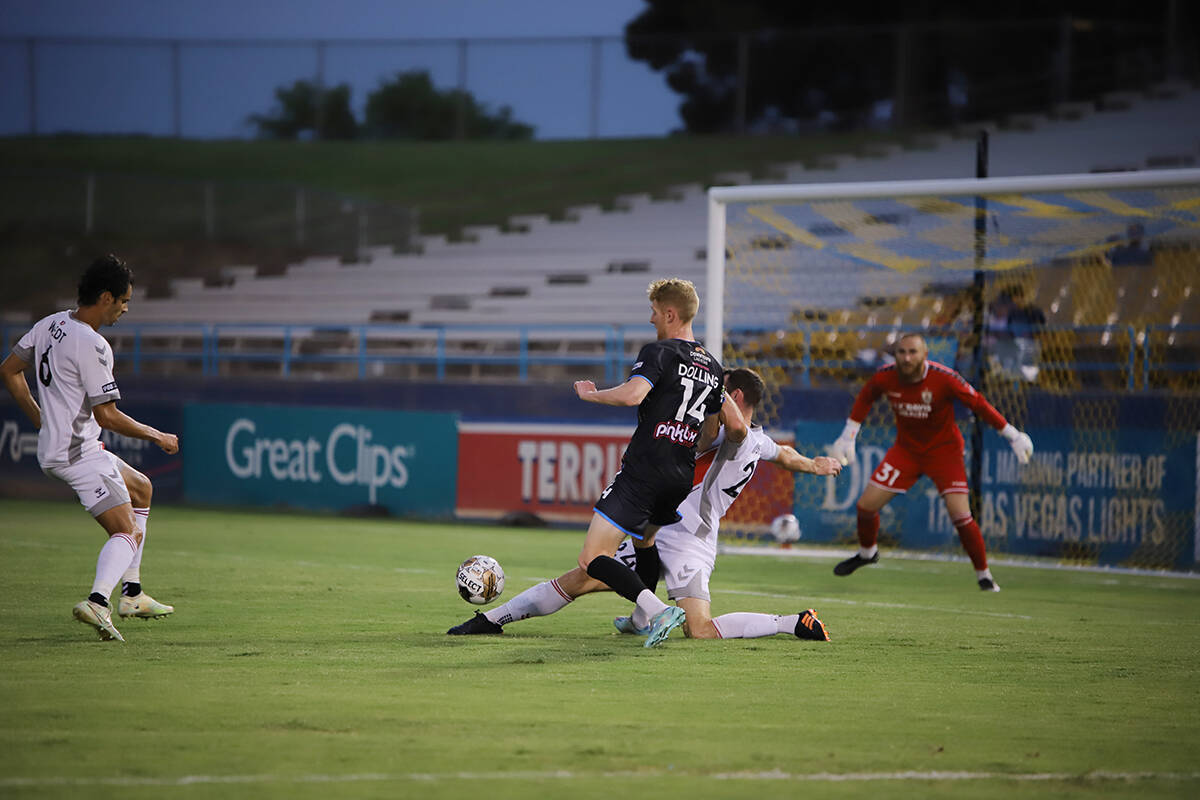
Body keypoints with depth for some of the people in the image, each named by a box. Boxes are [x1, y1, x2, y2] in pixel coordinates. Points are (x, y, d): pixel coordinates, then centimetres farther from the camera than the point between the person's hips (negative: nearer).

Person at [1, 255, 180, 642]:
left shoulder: (50, 324, 7)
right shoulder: (91, 346, -21)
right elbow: (107, 416, -20)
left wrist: (41, 419, 21)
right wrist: (157, 436, -7)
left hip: (53, 445, 10)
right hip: (78, 454, -10)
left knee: (141, 490, 27)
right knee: (127, 532, -15)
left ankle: (131, 594, 27)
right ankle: (98, 601, -37)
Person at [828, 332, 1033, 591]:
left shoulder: (944, 378, -26)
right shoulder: (885, 377, -15)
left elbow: (979, 404, -15)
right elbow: (865, 399, 7)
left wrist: (1012, 435, -13)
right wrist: (848, 437, 10)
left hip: (944, 451, -4)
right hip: (906, 450, 4)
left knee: (960, 515, -18)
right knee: (866, 505, 1)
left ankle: (983, 575, 2)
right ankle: (867, 552, 33)